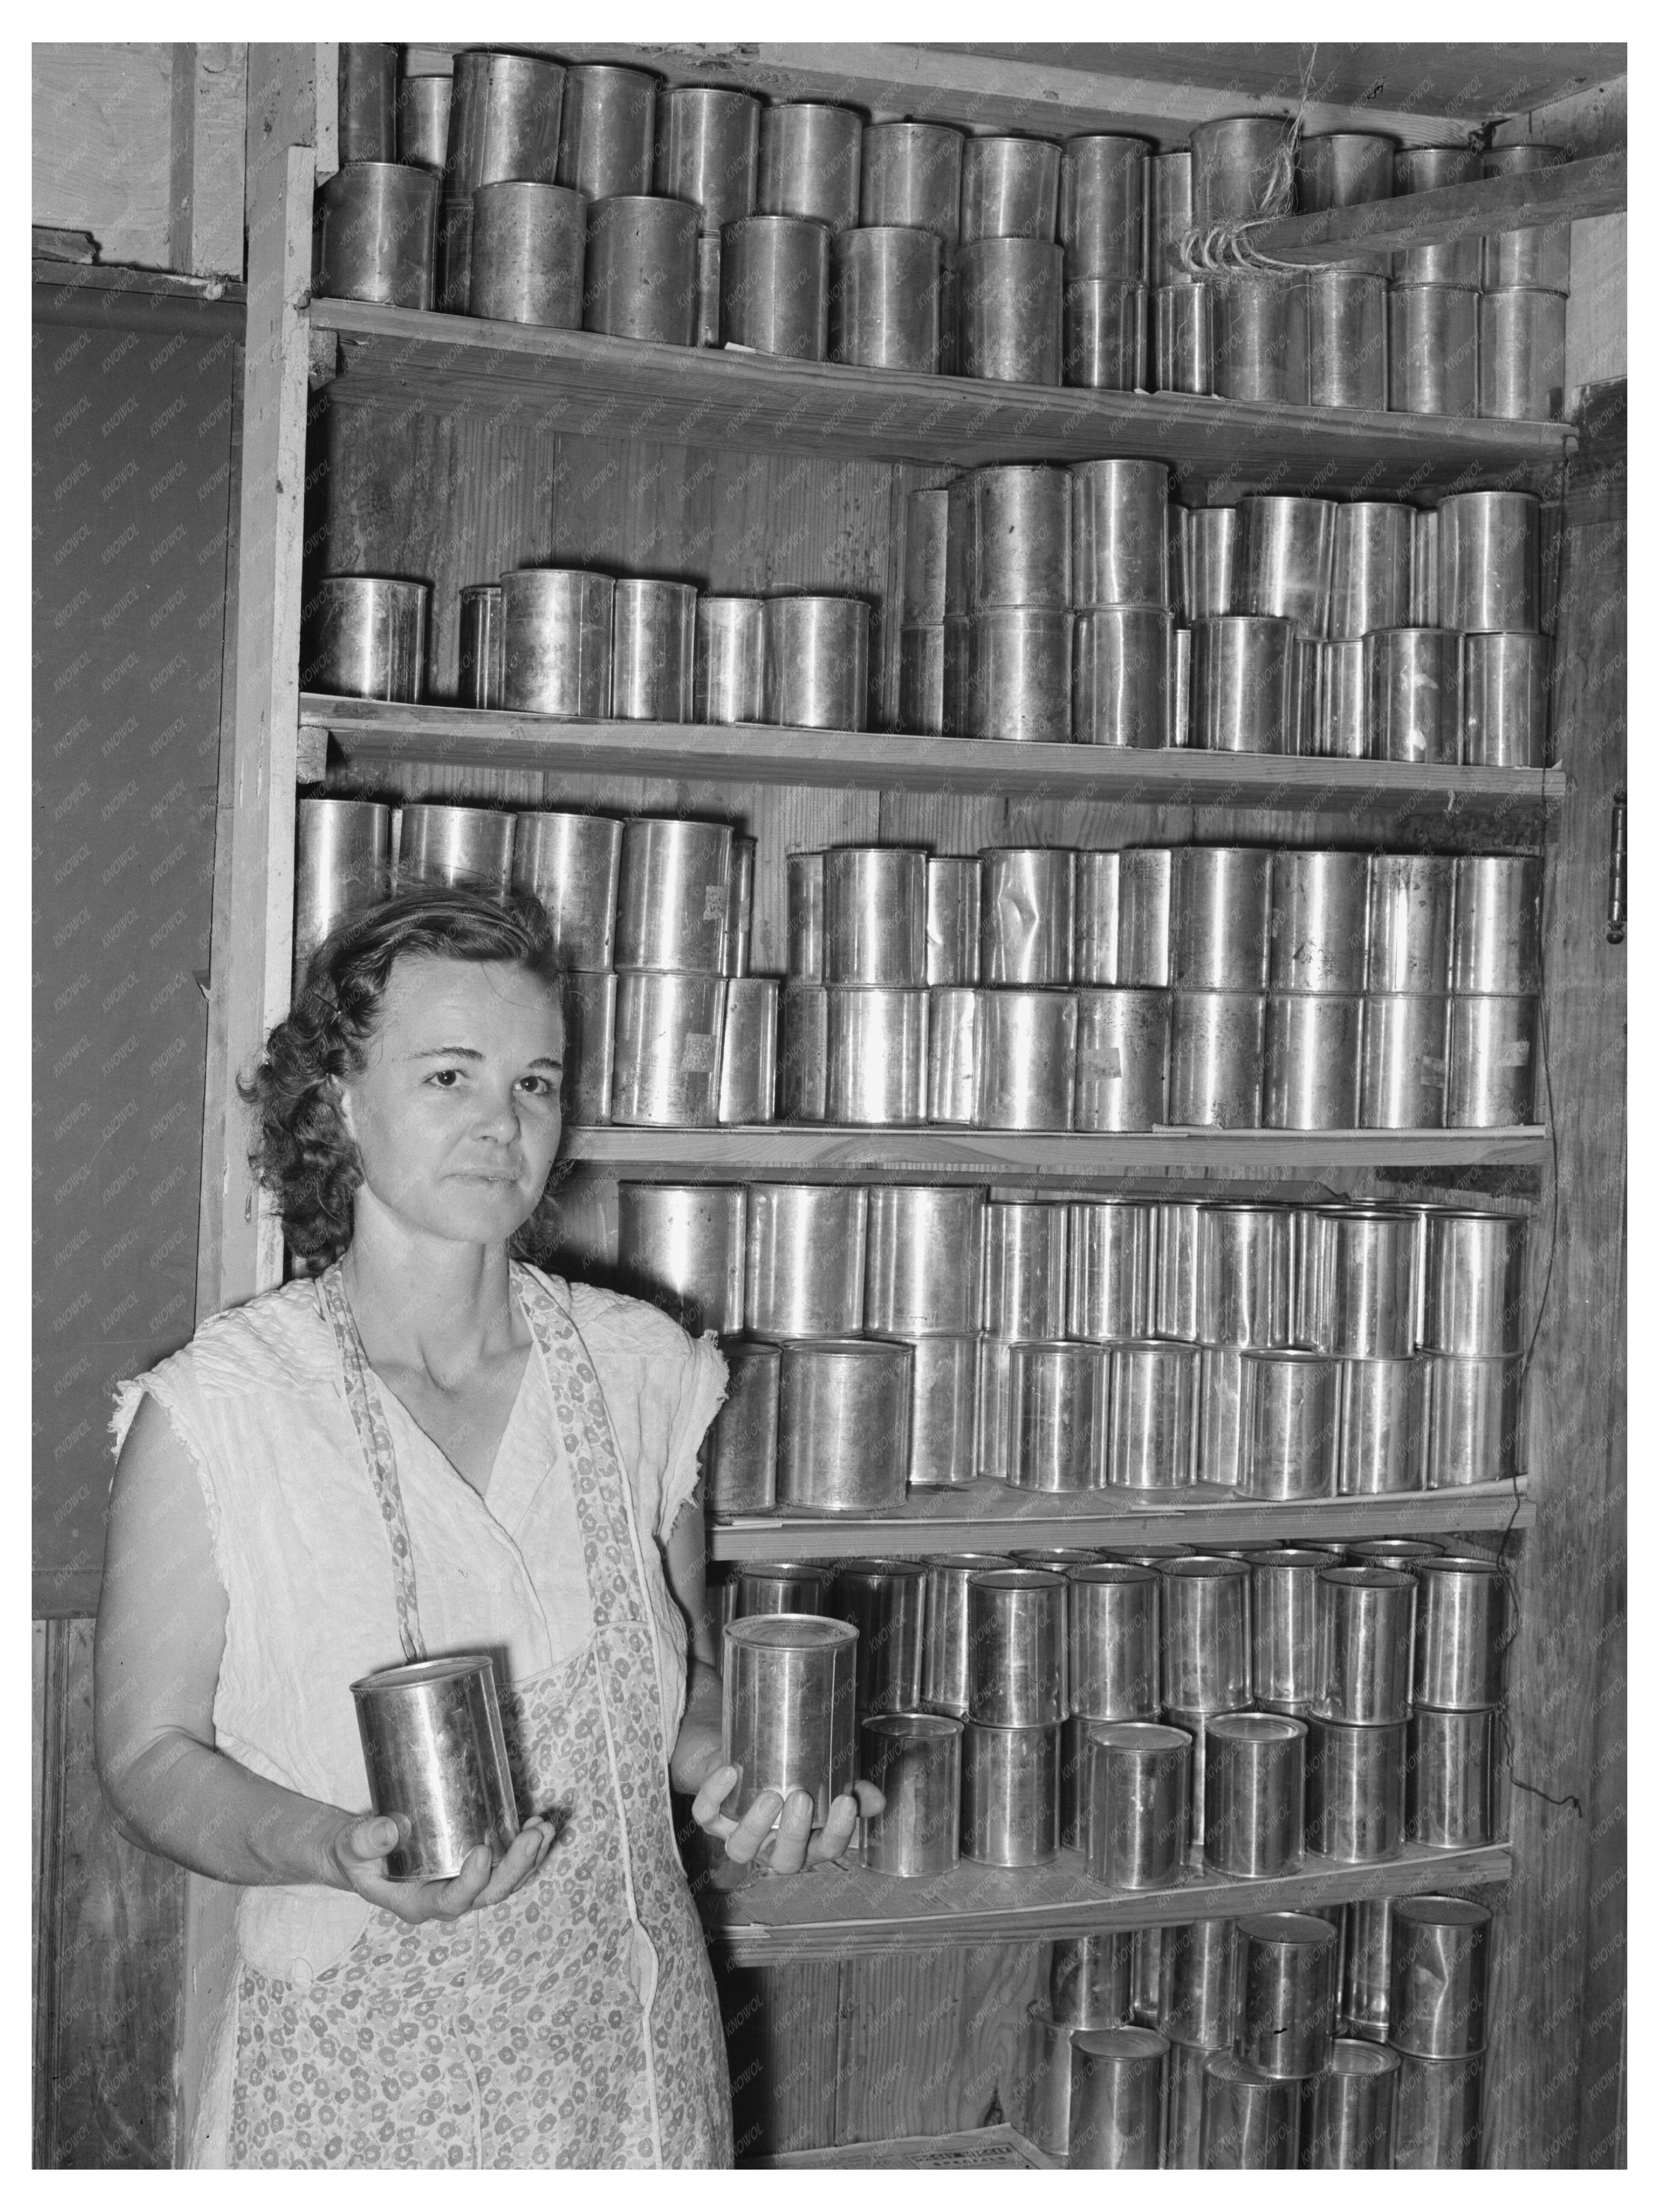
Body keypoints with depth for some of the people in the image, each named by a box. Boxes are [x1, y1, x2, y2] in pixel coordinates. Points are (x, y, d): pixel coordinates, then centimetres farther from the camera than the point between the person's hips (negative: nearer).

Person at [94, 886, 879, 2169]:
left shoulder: (639, 1368, -2)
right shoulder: (212, 1412, -12)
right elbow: (149, 1753, -7)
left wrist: (733, 1773, -8)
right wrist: (330, 1849, -23)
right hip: (357, 2065, -3)